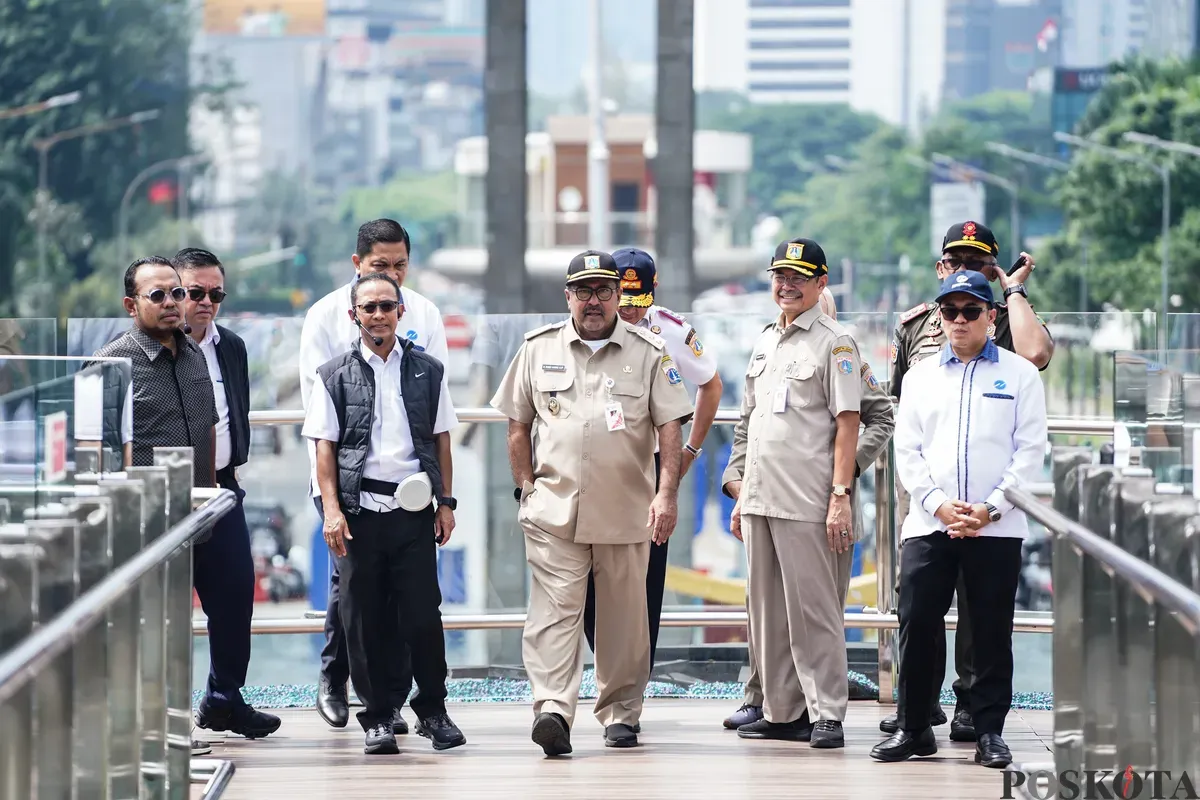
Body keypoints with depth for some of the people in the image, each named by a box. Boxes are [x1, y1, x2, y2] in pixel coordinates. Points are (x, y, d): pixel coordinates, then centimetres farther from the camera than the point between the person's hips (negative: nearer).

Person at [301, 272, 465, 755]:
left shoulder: (427, 371, 11)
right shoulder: (335, 376, 6)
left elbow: (441, 439, 13)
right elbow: (325, 445, 3)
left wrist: (445, 502, 6)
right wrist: (332, 510, -6)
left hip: (413, 509, 1)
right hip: (360, 510, -1)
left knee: (423, 614, -1)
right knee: (364, 619, 1)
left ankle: (431, 711, 11)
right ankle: (378, 718, 9)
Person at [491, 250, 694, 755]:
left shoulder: (648, 353, 5)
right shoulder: (539, 349, 9)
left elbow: (670, 428, 1)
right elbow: (518, 425, 14)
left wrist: (667, 493, -9)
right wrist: (526, 487, 6)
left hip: (626, 513, 0)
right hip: (554, 510, 0)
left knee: (623, 616, 6)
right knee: (555, 608, -13)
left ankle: (620, 713, 19)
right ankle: (552, 710, -23)